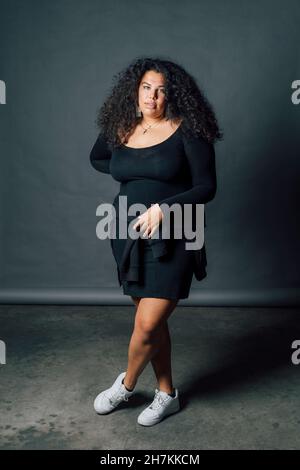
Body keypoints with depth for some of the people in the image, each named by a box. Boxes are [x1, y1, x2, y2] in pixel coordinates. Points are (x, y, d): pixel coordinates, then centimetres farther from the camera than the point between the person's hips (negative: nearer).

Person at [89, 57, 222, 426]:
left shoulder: (187, 131, -6)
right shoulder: (118, 130, 6)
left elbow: (206, 187, -9)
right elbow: (96, 159, 26)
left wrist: (162, 207, -20)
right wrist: (130, 173, 11)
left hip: (170, 239, -4)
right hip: (128, 236, 4)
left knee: (148, 324, -6)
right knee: (152, 320, 12)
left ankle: (126, 384, 25)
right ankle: (167, 394, 31)